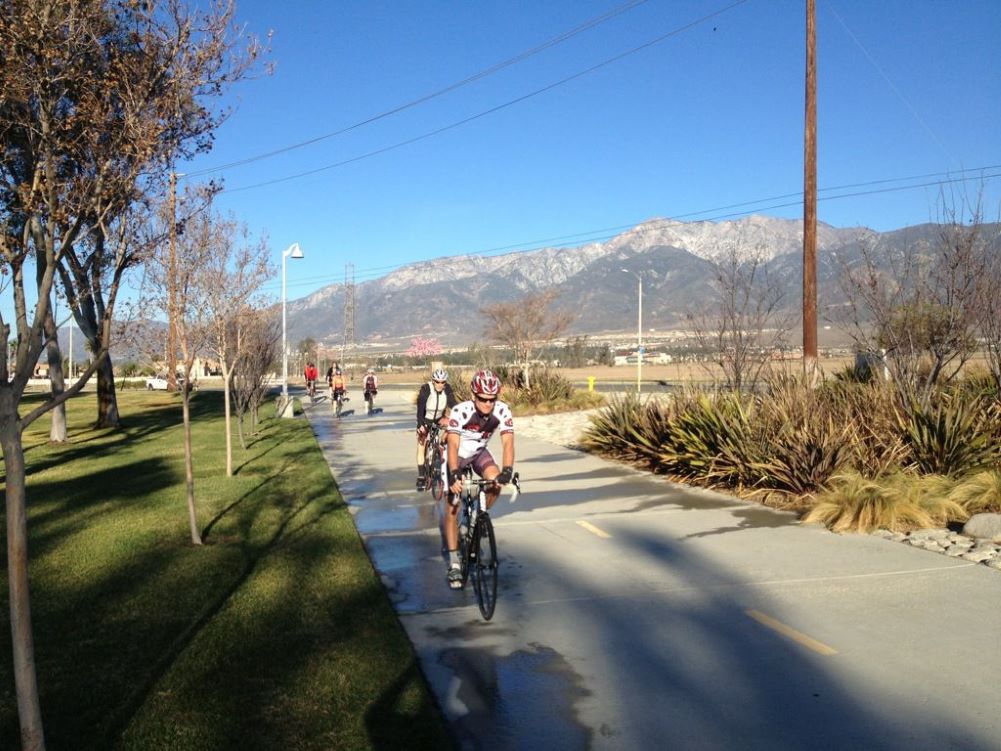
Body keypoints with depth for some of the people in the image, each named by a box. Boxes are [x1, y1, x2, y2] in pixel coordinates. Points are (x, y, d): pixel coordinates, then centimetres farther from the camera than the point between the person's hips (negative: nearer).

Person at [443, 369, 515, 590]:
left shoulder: (502, 411, -25)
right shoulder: (460, 411, -33)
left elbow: (507, 443, -32)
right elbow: (453, 445, -39)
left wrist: (507, 470, -49)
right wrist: (454, 474, -53)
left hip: (479, 453, 3)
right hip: (457, 455, -3)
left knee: (496, 482, -26)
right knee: (453, 508, -7)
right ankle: (454, 564, 2)